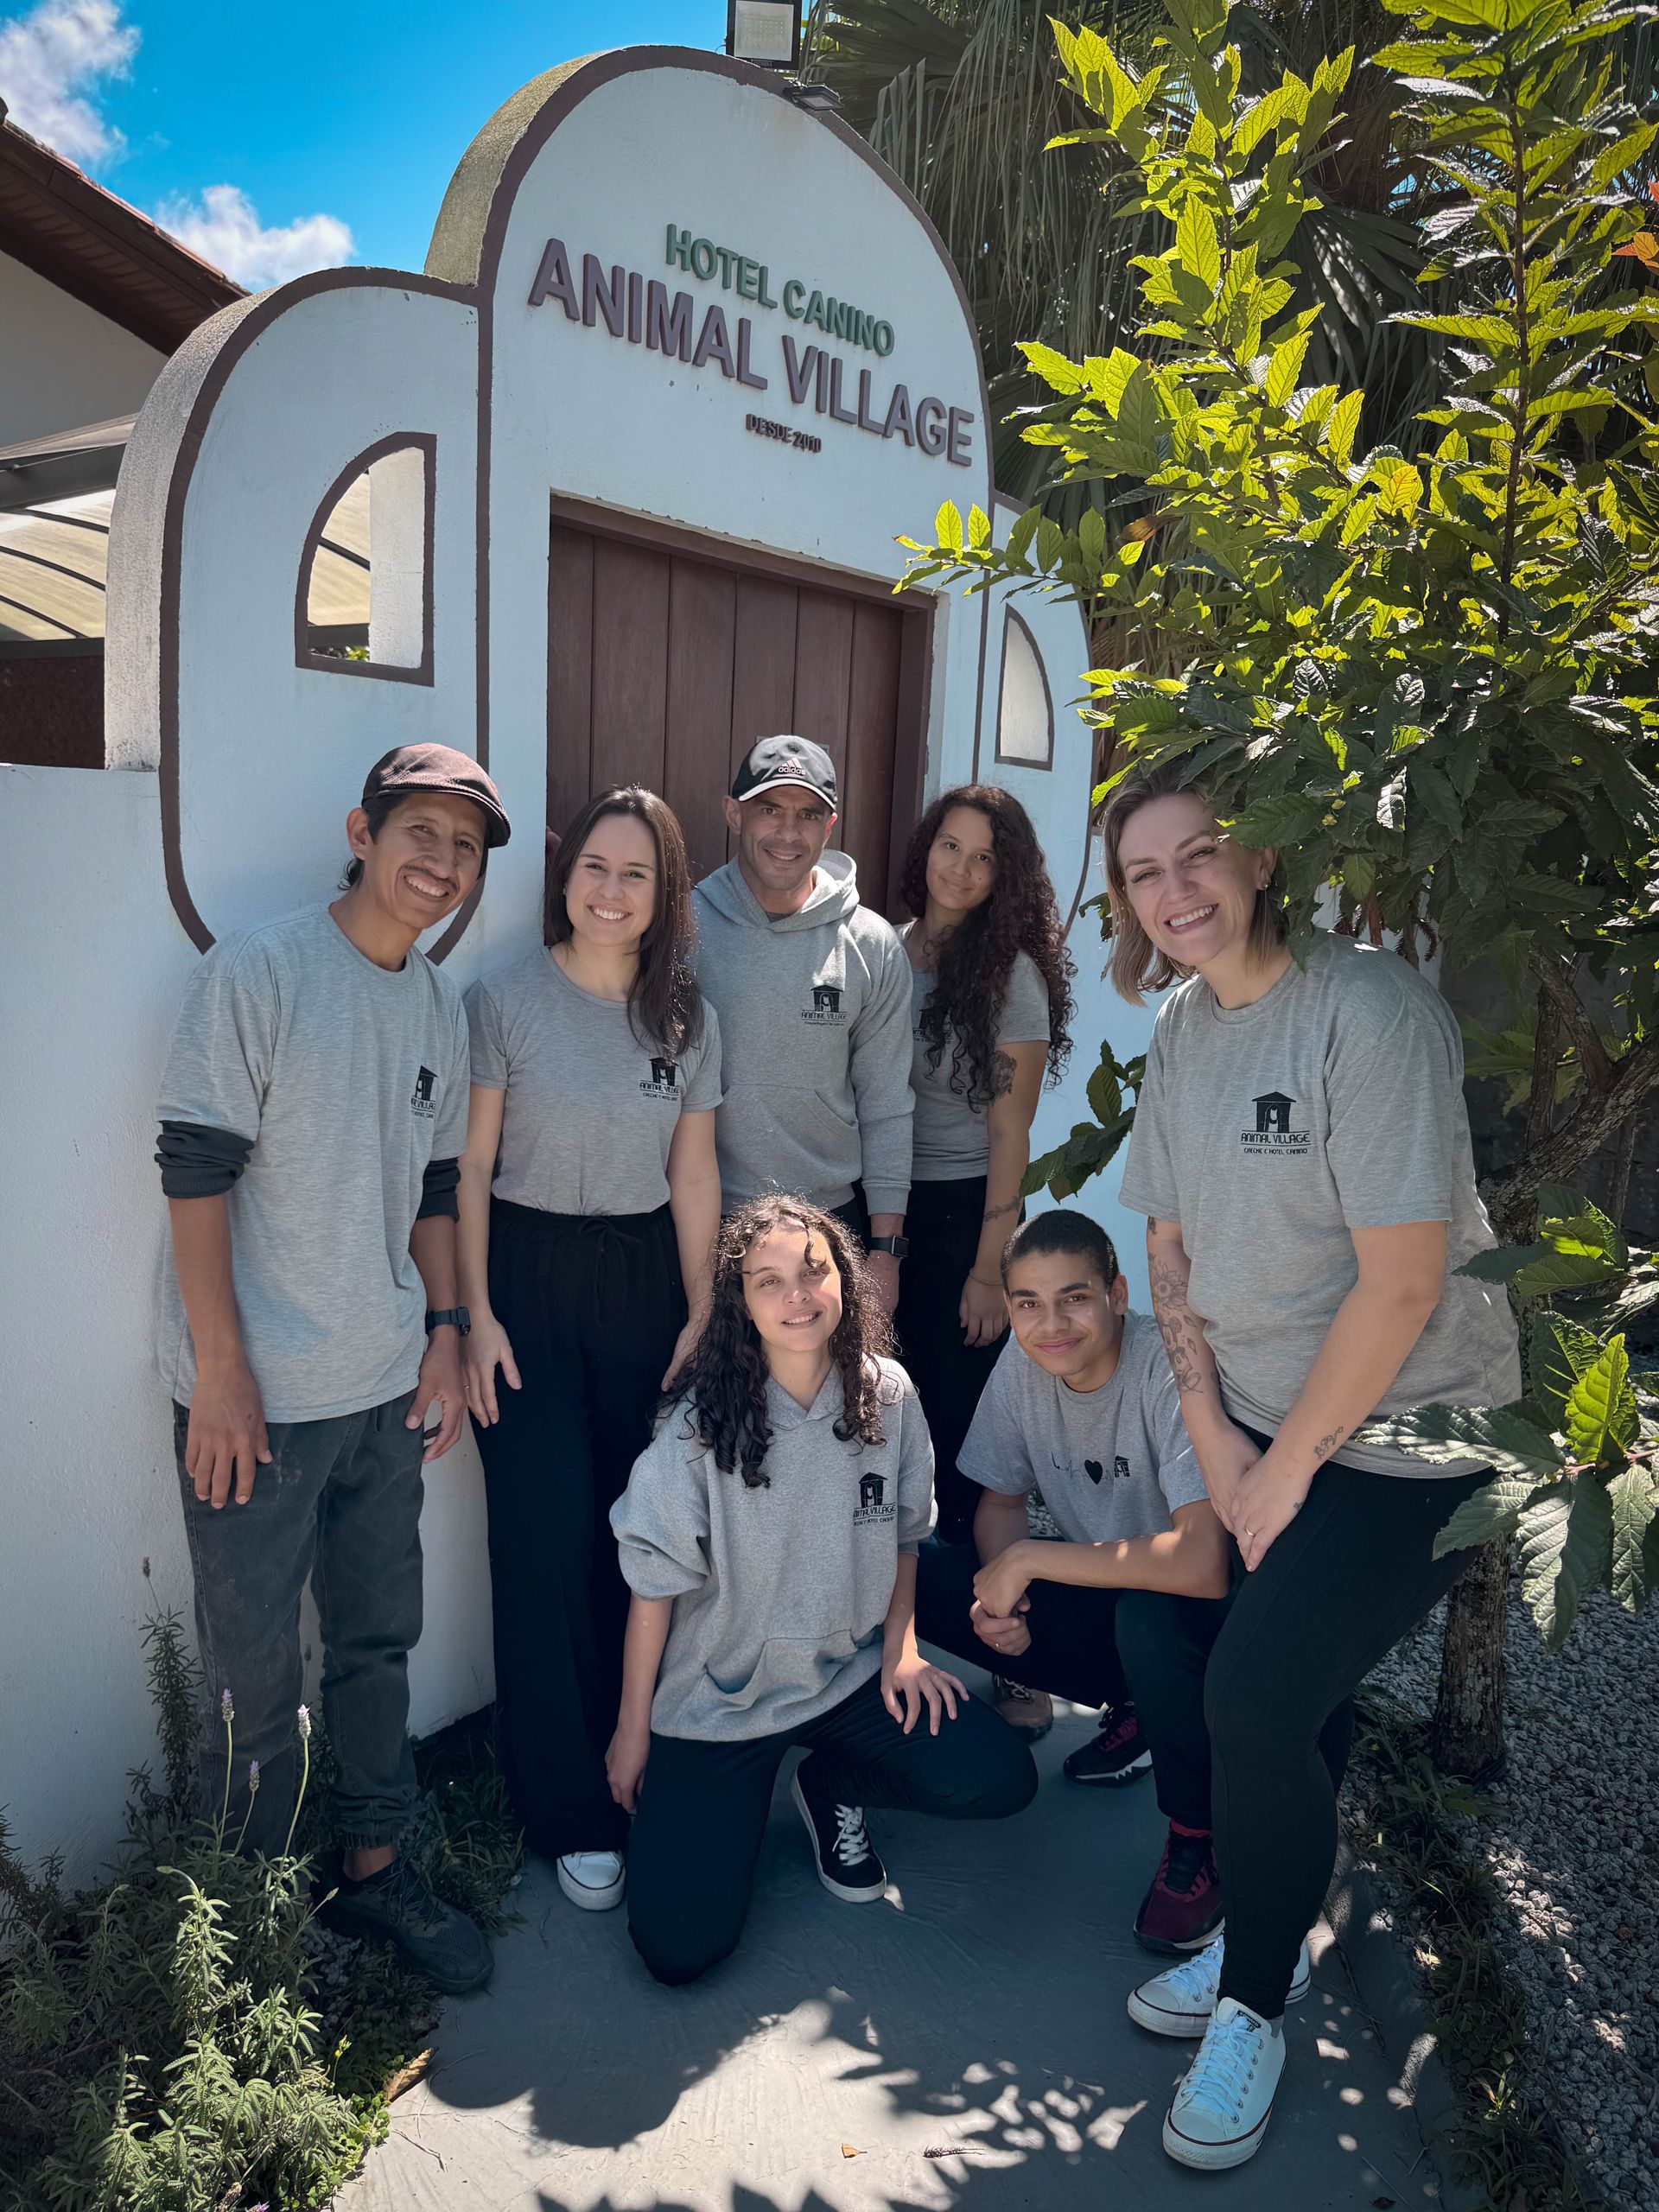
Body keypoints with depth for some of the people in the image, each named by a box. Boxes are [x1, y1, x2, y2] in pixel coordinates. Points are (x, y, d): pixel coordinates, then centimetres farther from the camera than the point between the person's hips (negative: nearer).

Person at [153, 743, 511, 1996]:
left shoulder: (443, 1008, 9)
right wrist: (221, 1372, -15)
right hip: (257, 1396, -6)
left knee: (380, 1643, 16)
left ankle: (374, 1869, 33)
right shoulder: (258, 975, -11)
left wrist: (445, 1331, 9)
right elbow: (197, 1176, -13)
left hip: (385, 1390, 6)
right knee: (256, 1674, 6)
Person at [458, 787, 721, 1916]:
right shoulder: (505, 1000, -5)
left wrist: (701, 1316, 5)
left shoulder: (687, 1016, 6)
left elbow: (693, 1174, 8)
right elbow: (471, 1166, -5)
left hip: (644, 1280, 3)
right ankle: (574, 1812, 13)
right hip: (531, 1277, -3)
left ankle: (632, 1758, 24)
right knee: (550, 1538, -2)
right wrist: (476, 1315, -9)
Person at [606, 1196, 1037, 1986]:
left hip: (847, 1674, 3)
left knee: (1001, 1778, -15)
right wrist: (633, 1728, -4)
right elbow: (654, 1581, -9)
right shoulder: (701, 1425, -17)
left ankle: (832, 1786, 13)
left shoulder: (887, 1394, -8)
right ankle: (734, 1808, 20)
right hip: (715, 1696, -3)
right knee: (679, 1945, -13)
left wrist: (901, 1649, 0)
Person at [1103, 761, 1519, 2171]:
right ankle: (1254, 1941, 35)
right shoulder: (1180, 1029, 3)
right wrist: (1213, 1432, -1)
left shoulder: (1370, 1009, -20)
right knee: (1296, 1698, 10)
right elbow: (1172, 1245, 8)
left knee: (1259, 1694, -11)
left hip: (1403, 1439, -6)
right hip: (1258, 1428, 6)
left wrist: (1286, 1471, -12)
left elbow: (1402, 1283, -21)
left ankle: (1256, 2006, 14)